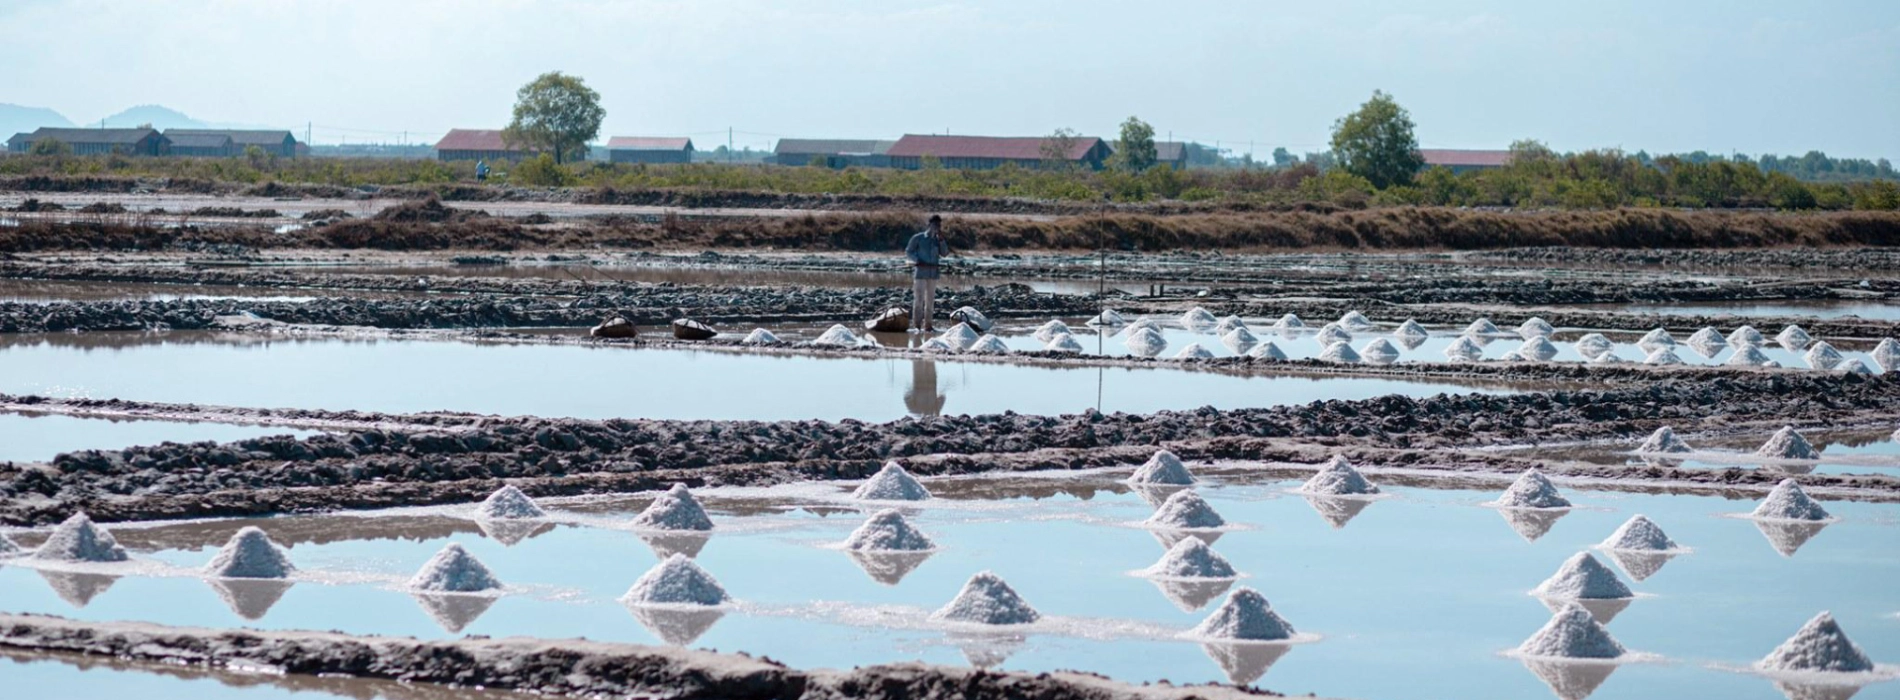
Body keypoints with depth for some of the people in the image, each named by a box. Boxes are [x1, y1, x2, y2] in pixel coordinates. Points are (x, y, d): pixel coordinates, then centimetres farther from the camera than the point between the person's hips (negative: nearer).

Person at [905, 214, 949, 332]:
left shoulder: (937, 240, 11)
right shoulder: (918, 238, -1)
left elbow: (945, 253, 2)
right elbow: (908, 252, 1)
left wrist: (941, 239, -5)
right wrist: (918, 261, -13)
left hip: (933, 273, 5)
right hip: (920, 272, -5)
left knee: (930, 300, 7)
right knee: (918, 299, -9)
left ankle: (927, 325, 11)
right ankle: (916, 325, -9)